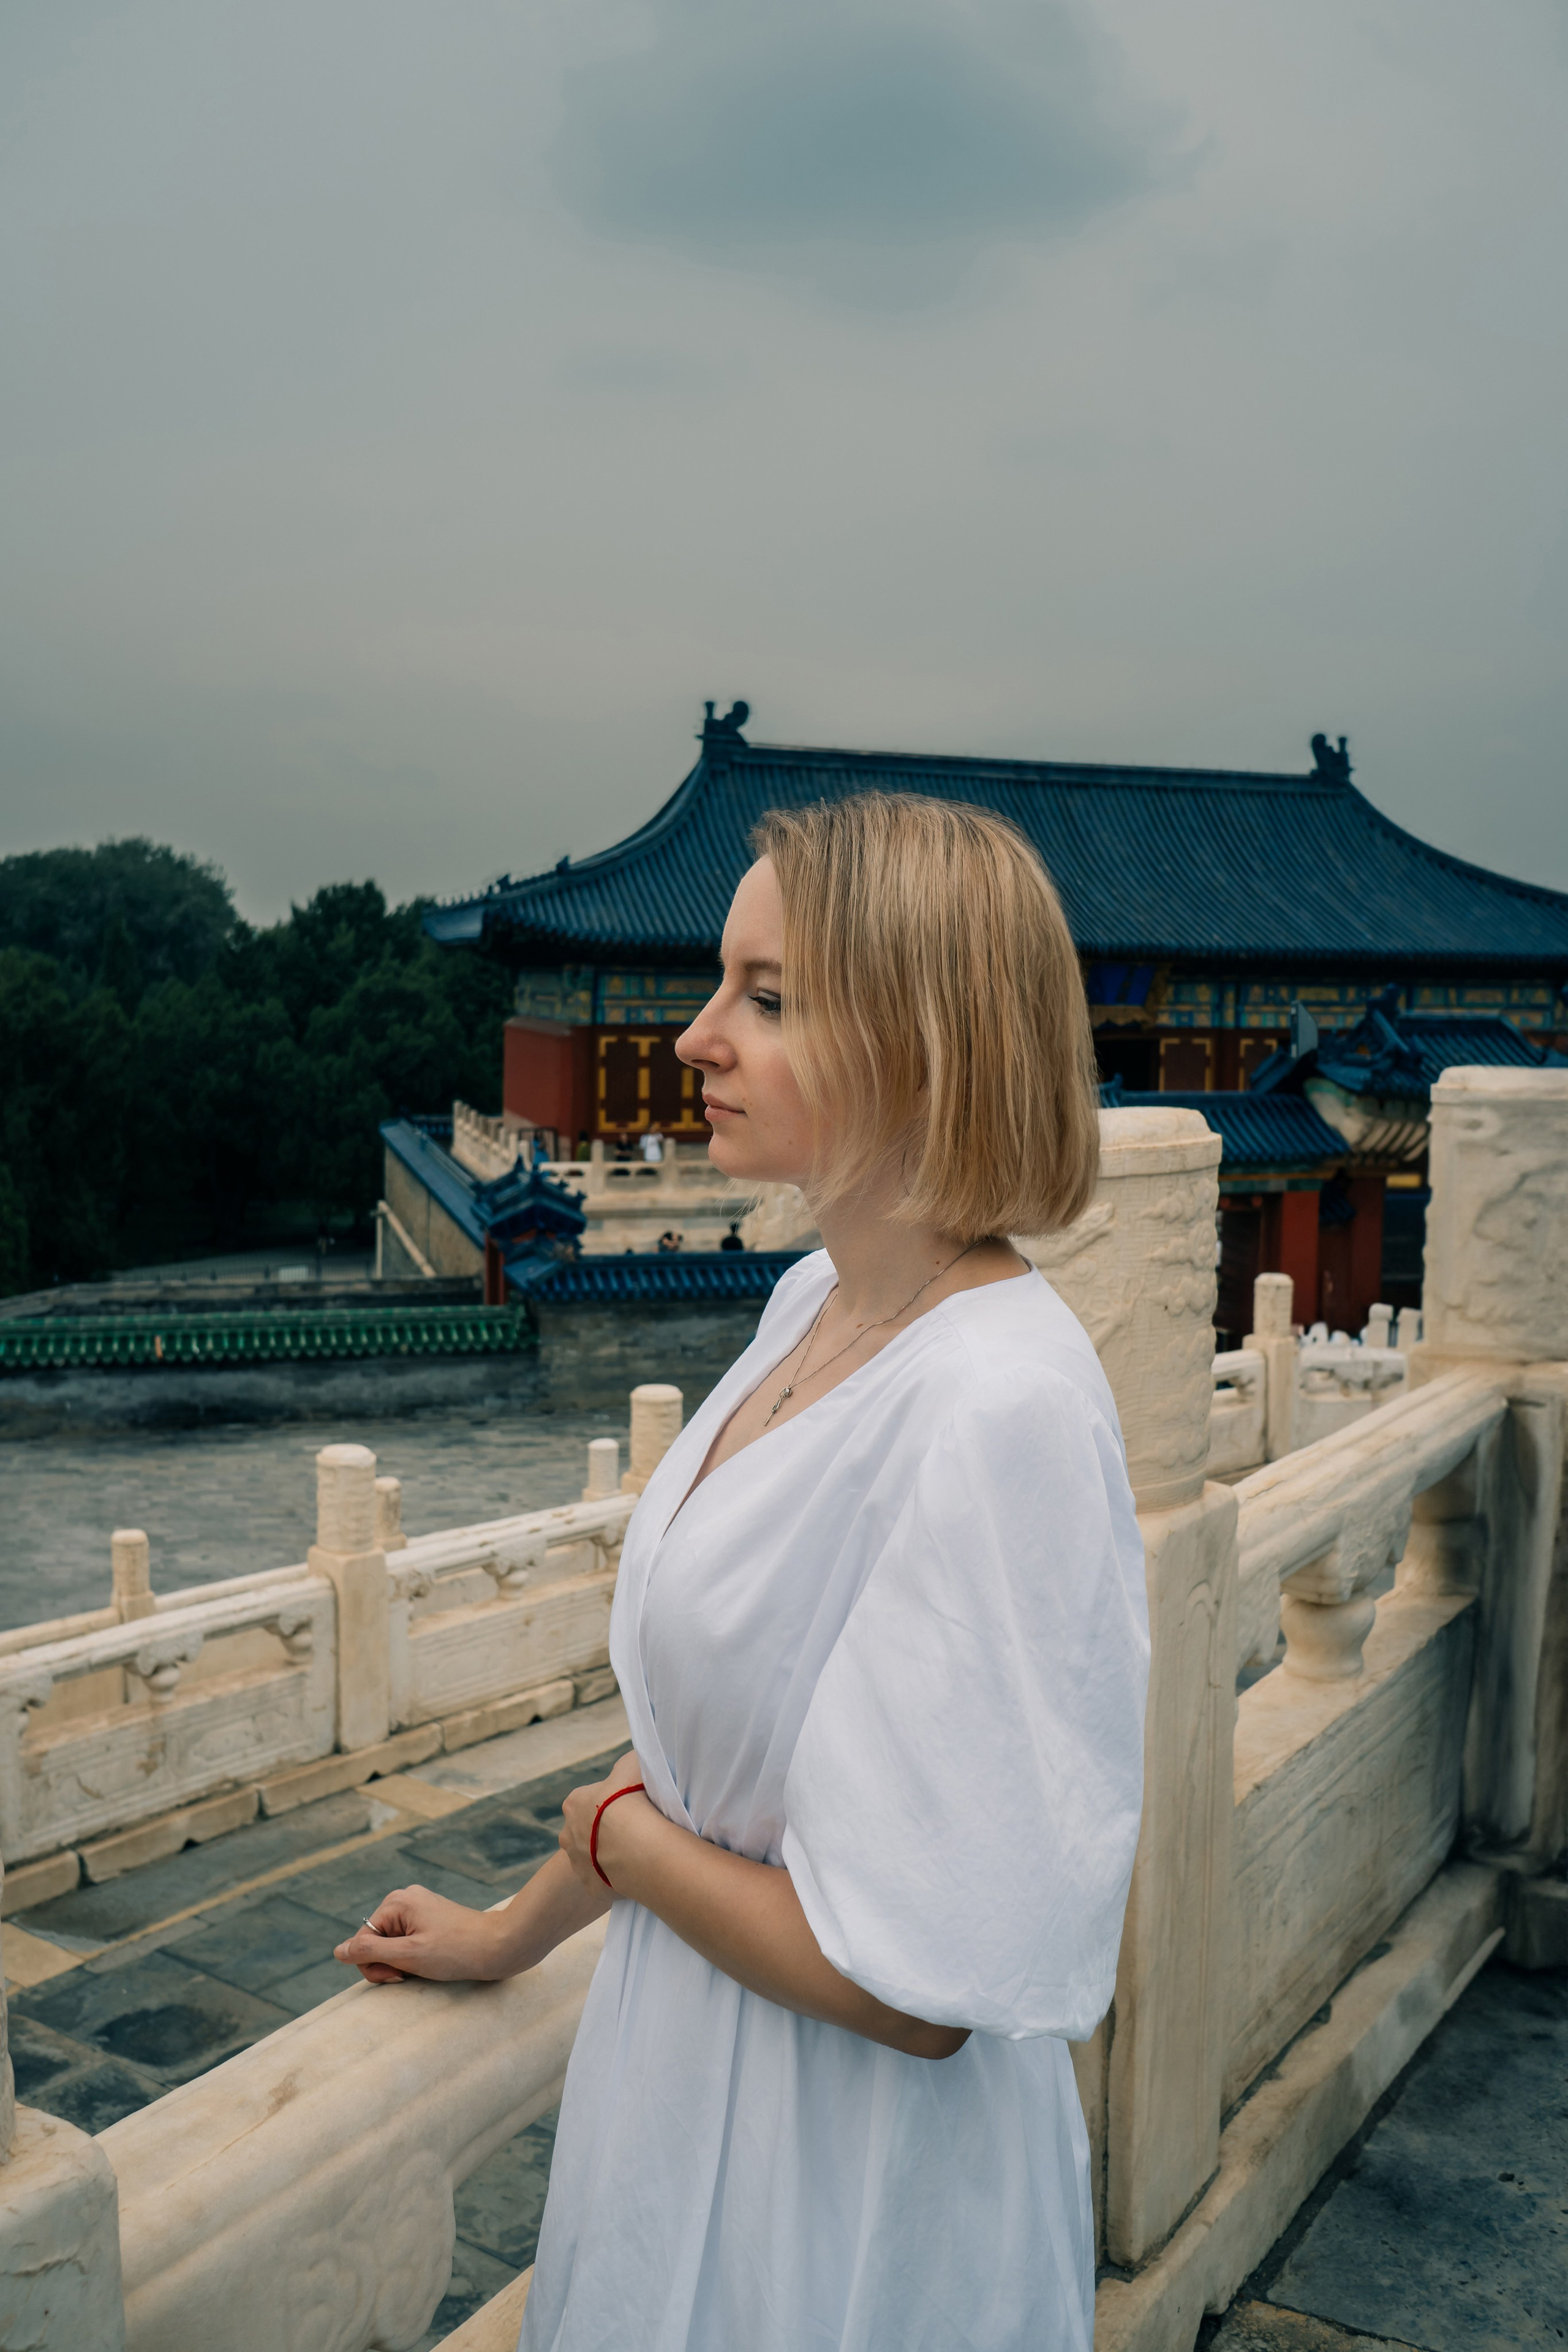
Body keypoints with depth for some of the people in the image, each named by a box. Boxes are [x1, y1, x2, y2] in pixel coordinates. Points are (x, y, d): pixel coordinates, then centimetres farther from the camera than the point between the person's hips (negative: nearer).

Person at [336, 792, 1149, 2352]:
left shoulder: (1000, 1413, -31)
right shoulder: (811, 1301, -3)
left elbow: (913, 1987, -27)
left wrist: (616, 1836, -12)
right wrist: (512, 1932, 17)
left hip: (856, 2177, -7)